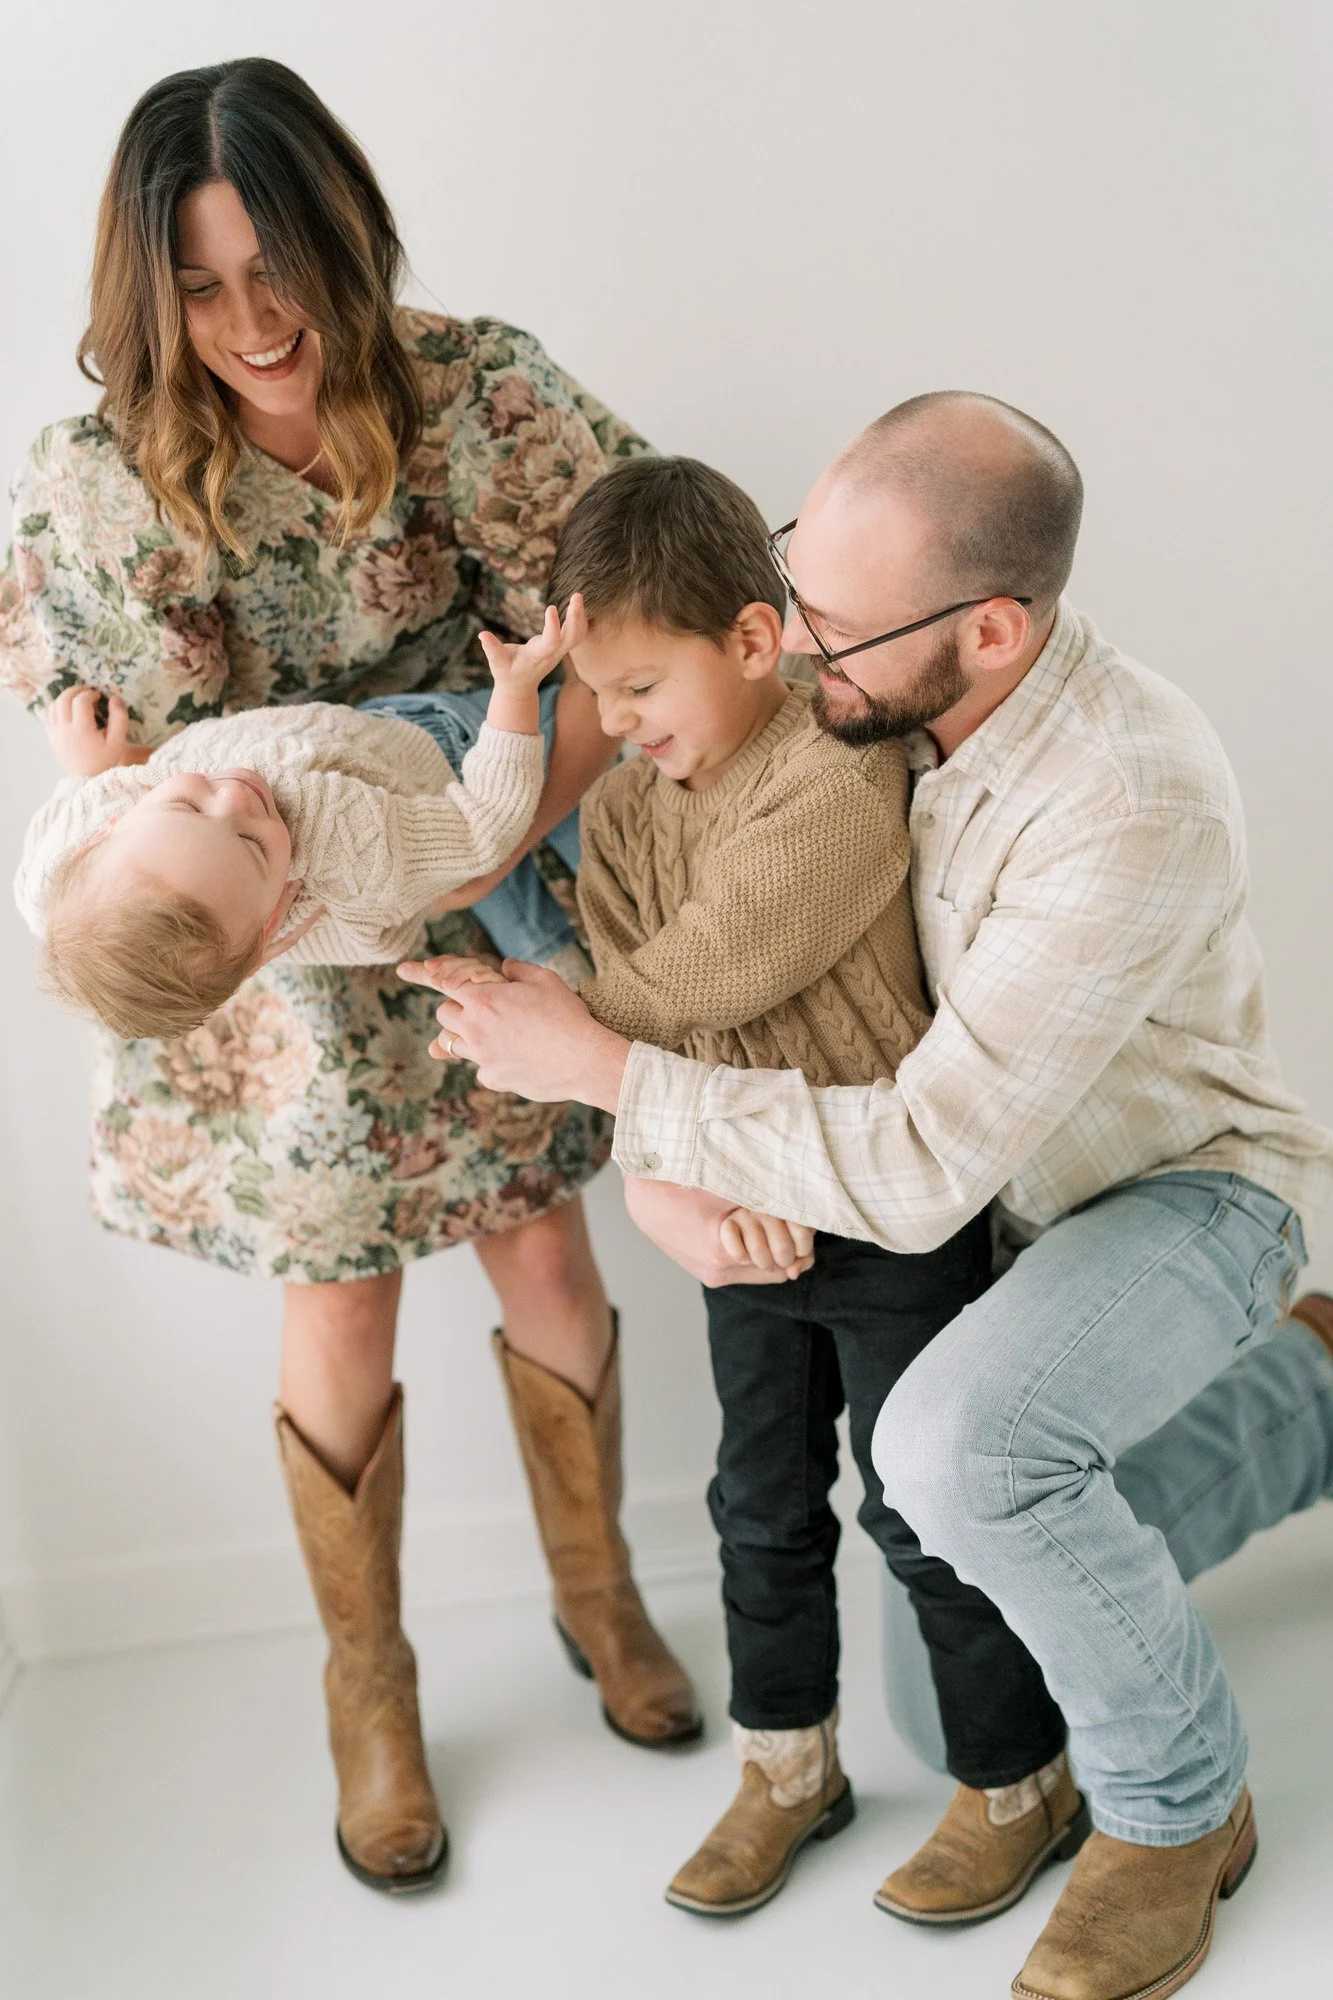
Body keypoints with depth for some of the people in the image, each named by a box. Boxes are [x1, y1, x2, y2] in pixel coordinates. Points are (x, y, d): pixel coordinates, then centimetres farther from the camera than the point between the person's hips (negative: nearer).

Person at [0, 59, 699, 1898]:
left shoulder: (477, 395, -14)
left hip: (492, 920, 1)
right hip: (279, 962, -1)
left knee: (546, 1264, 12)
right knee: (344, 1328, 9)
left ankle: (598, 1593, 41)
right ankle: (368, 1687, 35)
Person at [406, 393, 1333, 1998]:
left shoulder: (1135, 808, -38)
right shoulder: (865, 705, -17)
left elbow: (917, 1172, -38)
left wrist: (603, 1069, -33)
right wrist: (653, 1157, -19)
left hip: (1185, 1191, -6)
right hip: (1023, 1197, 7)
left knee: (956, 1444, -36)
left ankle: (1177, 1800, -7)